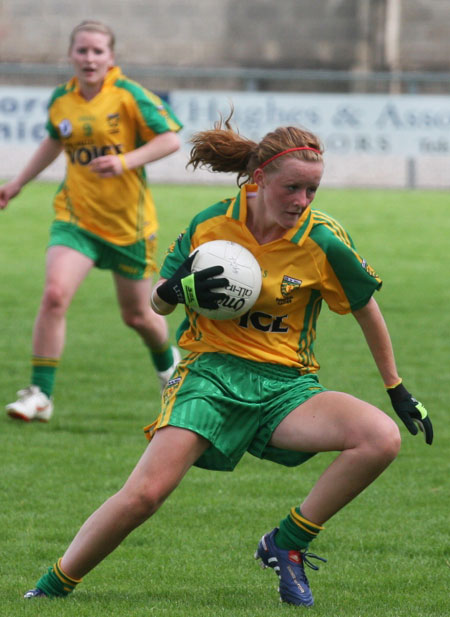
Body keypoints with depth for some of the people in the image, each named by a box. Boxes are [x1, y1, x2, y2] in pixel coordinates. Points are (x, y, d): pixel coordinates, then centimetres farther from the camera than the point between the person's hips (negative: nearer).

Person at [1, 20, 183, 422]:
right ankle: (40, 394, -15)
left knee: (138, 315, 12)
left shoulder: (129, 95, -11)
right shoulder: (61, 100, 2)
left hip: (128, 222, -2)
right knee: (55, 294, -21)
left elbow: (171, 140, -15)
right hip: (76, 216, 2)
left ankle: (167, 362, 48)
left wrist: (125, 162, -28)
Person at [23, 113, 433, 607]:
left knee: (383, 439, -25)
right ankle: (51, 588, 0)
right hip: (210, 373, -1)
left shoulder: (323, 241, -7)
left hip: (285, 383, 1)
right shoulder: (211, 224, -4)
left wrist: (397, 390, 17)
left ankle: (286, 544, -8)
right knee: (145, 494, -21)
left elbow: (367, 310, 10)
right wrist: (180, 291, -16)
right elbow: (158, 302, 9)